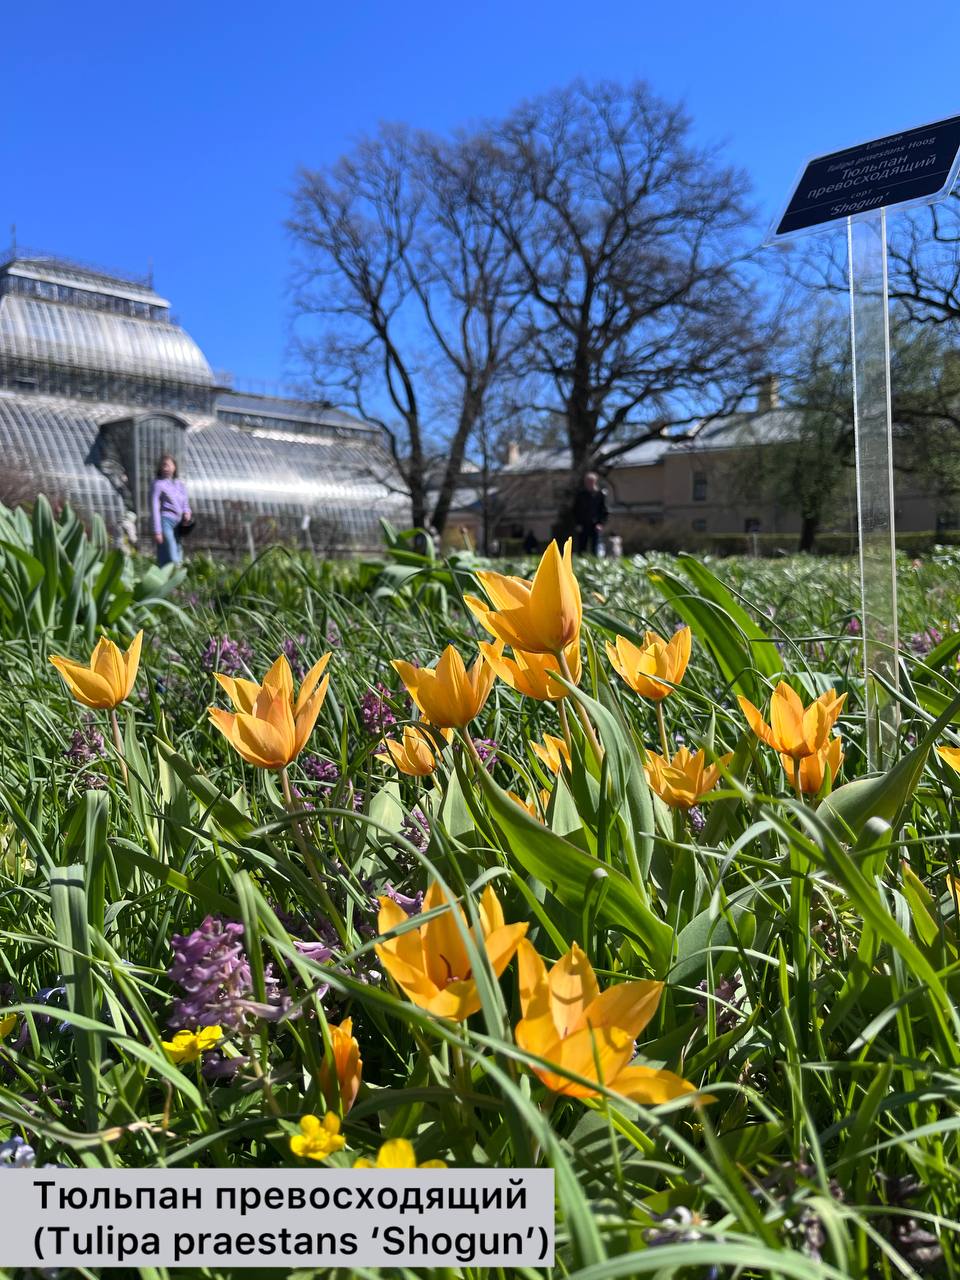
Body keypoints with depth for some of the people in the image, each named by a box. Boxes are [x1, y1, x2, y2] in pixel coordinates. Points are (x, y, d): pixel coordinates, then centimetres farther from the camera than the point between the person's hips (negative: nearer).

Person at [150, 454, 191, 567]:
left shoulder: (180, 484, 17)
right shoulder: (158, 484, 0)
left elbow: (185, 503, 24)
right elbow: (155, 508, -5)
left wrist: (187, 512, -2)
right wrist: (157, 531, -11)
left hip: (179, 523, 6)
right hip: (166, 521, -6)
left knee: (178, 560, 4)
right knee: (171, 559, -15)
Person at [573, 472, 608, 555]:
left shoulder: (600, 495, 2)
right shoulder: (581, 495, 4)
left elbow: (604, 511, 5)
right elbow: (575, 511, 7)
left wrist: (601, 524, -6)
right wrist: (578, 524, -2)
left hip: (595, 526, -1)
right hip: (582, 526, 1)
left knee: (595, 551, -4)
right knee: (581, 549, 2)